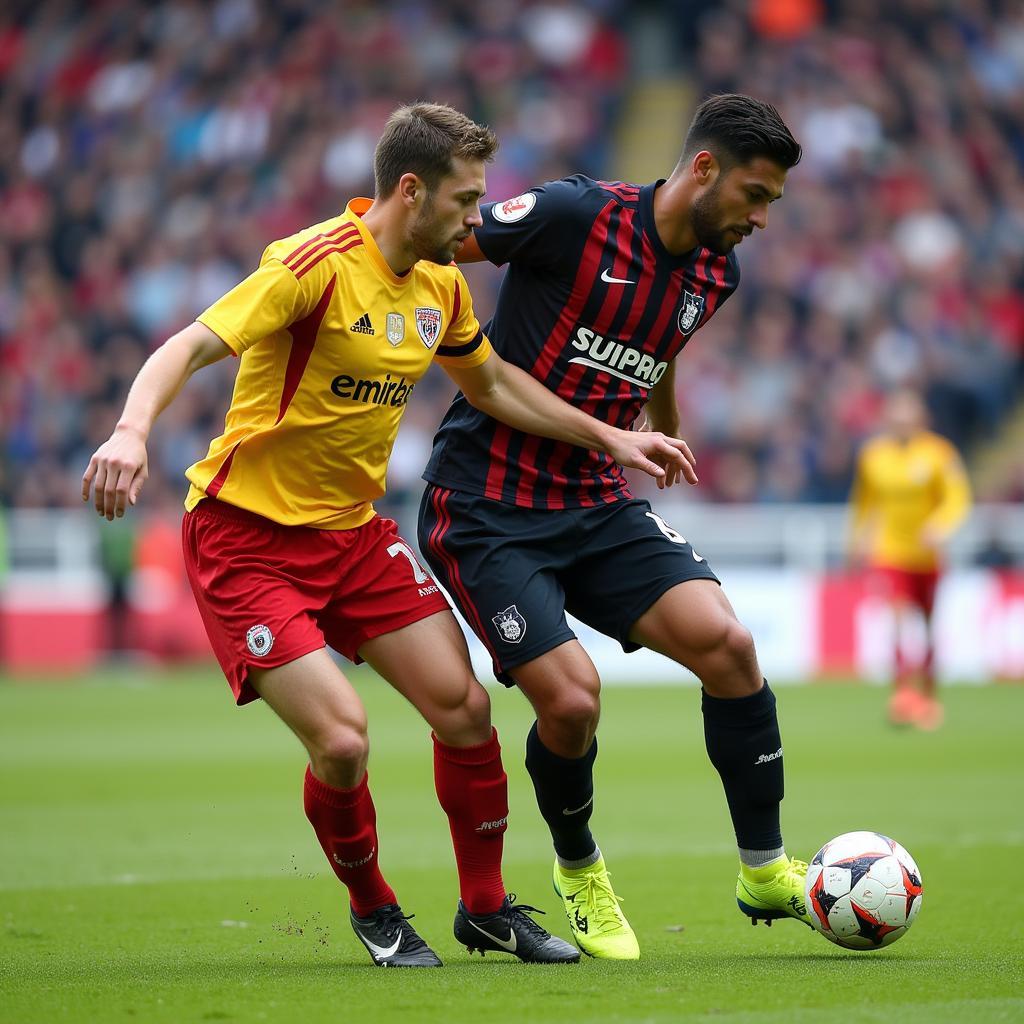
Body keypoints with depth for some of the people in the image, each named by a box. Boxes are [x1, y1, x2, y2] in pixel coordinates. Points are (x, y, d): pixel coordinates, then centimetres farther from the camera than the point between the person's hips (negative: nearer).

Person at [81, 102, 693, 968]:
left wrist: (606, 437, 21)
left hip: (353, 530, 7)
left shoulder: (441, 286, 4)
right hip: (247, 535, -7)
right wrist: (132, 431, -47)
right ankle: (372, 910, 13)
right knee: (342, 740, -17)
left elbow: (493, 384, 23)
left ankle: (486, 906, 23)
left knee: (464, 707, 1)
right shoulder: (317, 264, -21)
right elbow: (190, 348, -30)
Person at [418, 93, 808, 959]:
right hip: (484, 508, -6)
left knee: (726, 642, -14)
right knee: (572, 699, -18)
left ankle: (766, 871, 2)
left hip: (596, 503, 6)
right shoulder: (575, 215, -17)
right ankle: (579, 872, 14)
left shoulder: (716, 274, 5)